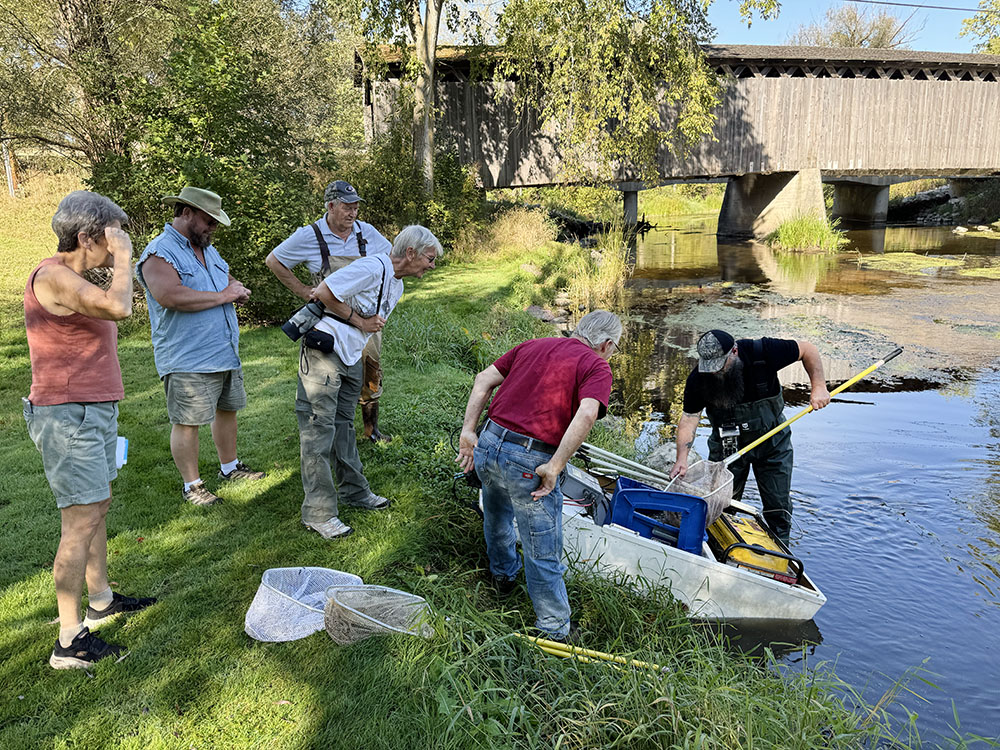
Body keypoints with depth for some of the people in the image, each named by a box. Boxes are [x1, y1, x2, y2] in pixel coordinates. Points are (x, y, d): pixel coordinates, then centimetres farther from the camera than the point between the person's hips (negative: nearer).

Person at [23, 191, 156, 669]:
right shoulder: (53, 277, -18)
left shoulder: (74, 279, 14)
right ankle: (70, 641, 1)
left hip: (92, 411, 10)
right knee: (81, 523, -7)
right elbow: (119, 307, -34)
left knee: (98, 509, 19)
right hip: (68, 417, -10)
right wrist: (123, 258, -17)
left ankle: (101, 600, 34)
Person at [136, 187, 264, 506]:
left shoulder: (207, 249, 17)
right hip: (187, 360, -9)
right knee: (187, 422, -1)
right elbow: (171, 297, -28)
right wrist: (222, 296, -19)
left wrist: (236, 288, 2)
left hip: (225, 353, 9)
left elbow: (229, 279, 28)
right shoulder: (159, 253, -13)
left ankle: (230, 467, 35)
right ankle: (192, 485, 13)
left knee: (227, 409, 19)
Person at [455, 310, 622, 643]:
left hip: (488, 443, 7)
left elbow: (484, 380, 12)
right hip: (528, 461, -7)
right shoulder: (596, 366, -1)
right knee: (543, 552, 9)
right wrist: (554, 467, -18)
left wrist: (469, 431, 11)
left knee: (497, 515, 34)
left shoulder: (533, 345, 16)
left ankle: (503, 572, 59)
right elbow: (586, 414, -20)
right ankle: (554, 629, 24)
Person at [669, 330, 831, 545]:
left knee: (778, 507, 7)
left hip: (772, 441, 0)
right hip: (727, 446, 1)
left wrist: (818, 387, -18)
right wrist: (682, 458, -32)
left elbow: (807, 350, -10)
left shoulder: (763, 352, -24)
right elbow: (689, 418, -20)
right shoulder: (698, 379, -19)